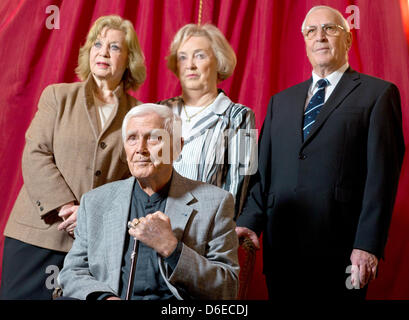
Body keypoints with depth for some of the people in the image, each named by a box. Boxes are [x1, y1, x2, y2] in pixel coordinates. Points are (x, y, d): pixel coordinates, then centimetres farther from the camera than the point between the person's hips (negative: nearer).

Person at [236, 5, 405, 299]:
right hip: (281, 248, 4)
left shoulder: (378, 93, 2)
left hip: (339, 248, -4)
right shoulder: (281, 101, 17)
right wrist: (250, 221, -2)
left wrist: (368, 245, -13)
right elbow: (263, 169, 12)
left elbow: (382, 174, -6)